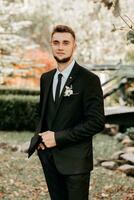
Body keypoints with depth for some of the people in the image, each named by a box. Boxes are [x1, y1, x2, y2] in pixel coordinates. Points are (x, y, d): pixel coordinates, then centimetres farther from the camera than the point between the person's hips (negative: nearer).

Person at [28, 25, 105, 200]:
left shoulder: (89, 80, -10)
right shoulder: (46, 78, 10)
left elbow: (97, 122, -15)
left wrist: (58, 137, -16)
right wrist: (41, 136, 1)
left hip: (75, 159, -5)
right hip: (48, 157, 6)